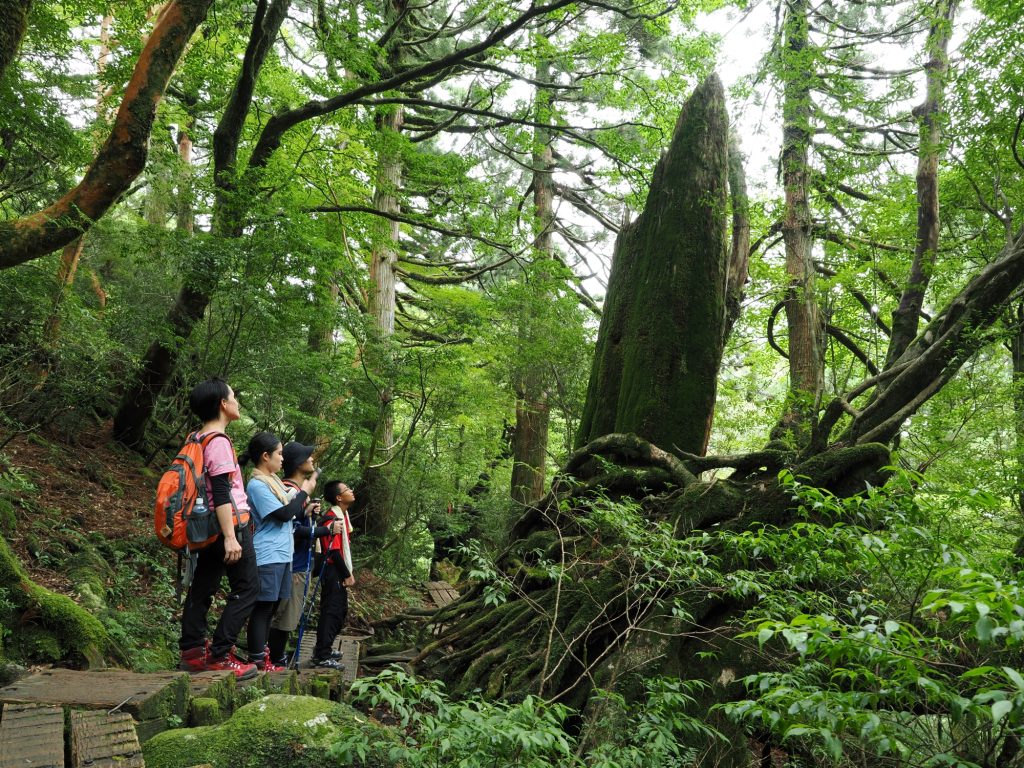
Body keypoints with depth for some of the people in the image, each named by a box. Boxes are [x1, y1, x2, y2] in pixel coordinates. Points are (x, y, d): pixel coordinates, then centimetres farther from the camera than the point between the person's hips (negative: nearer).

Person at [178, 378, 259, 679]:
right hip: (230, 524, -9)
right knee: (247, 587, -4)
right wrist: (230, 537, -24)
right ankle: (220, 654, -4)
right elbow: (222, 493, -21)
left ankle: (192, 651, 16)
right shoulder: (219, 442, -15)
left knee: (202, 588, 12)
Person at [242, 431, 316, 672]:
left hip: (281, 555, 9)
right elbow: (283, 514, -16)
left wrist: (304, 507, 5)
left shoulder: (273, 480, 16)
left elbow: (290, 513, 20)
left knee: (270, 608, 12)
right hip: (267, 557, -9)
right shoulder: (257, 485, -13)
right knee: (262, 608, -4)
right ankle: (258, 661, 1)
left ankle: (262, 657, 19)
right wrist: (304, 492, -6)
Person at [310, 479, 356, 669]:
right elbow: (333, 551, -21)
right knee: (332, 612, -6)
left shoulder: (342, 516, 12)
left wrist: (348, 572, 15)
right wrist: (347, 575, -15)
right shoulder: (333, 518, -19)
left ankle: (322, 650, 26)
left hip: (339, 573, 10)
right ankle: (322, 656, 0)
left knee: (340, 611, 16)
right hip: (333, 573, -10)